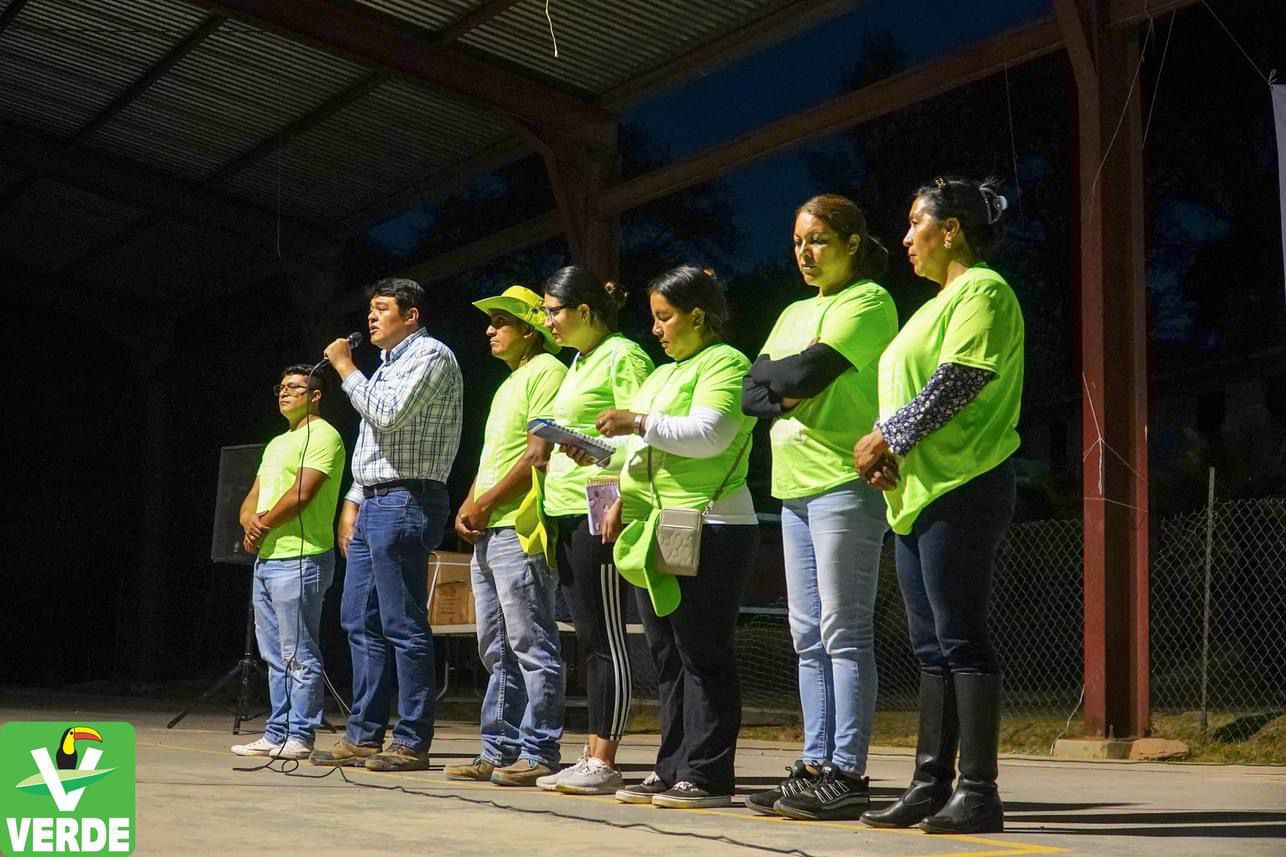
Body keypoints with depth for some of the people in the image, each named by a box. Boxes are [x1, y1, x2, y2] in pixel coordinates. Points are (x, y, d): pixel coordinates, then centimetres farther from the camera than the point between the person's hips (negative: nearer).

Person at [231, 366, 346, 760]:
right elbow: (250, 501, 20)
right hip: (265, 560, 9)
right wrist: (251, 521, -3)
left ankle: (300, 736, -4)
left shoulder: (322, 436, -6)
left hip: (300, 560, -9)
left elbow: (301, 495, -17)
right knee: (275, 657, 11)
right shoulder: (277, 443, 23)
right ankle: (276, 734, 15)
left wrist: (263, 526, -5)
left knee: (299, 656, -7)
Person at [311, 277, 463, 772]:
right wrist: (353, 502, 18)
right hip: (374, 504, 10)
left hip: (405, 503, -10)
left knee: (403, 625, -9)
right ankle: (364, 736, 15)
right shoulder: (388, 365, 24)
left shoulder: (430, 355, -5)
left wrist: (346, 368, -8)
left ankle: (412, 743, -5)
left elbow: (387, 414, -19)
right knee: (360, 622, 10)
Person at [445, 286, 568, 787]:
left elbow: (539, 455, -16)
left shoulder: (546, 371, -7)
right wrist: (467, 509, 9)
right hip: (488, 532, 10)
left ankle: (539, 754, -5)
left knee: (531, 646, -8)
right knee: (497, 649, 11)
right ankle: (499, 750, 16)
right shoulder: (509, 384, 24)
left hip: (519, 529, -10)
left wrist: (484, 504, -13)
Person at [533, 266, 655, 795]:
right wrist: (550, 444, 14)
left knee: (605, 638, -7)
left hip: (598, 511, -10)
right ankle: (592, 760, 13)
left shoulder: (623, 357, -7)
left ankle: (603, 764, -5)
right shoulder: (579, 361, 22)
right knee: (587, 638, 9)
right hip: (567, 513, 10)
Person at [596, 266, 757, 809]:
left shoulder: (724, 364, -4)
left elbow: (709, 434, -19)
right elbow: (644, 453, 24)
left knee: (702, 656, -7)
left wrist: (640, 423, -14)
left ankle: (706, 776, -4)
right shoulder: (662, 375, 23)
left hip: (708, 530, -9)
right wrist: (623, 502, 9)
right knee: (667, 658, 10)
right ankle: (672, 770, 15)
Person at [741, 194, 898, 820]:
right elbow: (751, 393, 12)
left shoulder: (868, 301, -3)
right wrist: (786, 394, -7)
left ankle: (847, 774, -7)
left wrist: (774, 374, 4)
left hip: (845, 485, -8)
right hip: (794, 487, 9)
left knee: (844, 633, -8)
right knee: (809, 639, 8)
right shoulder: (795, 314, 21)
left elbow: (809, 371, -15)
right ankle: (815, 766, 12)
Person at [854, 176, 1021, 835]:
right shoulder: (937, 304, 24)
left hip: (960, 491, -10)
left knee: (961, 641, -9)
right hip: (917, 492, 10)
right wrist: (882, 446, 4)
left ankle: (978, 793, -6)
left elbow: (958, 383, -18)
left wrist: (889, 439, -11)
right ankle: (931, 785, 13)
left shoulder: (982, 291, -6)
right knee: (933, 648, 9)